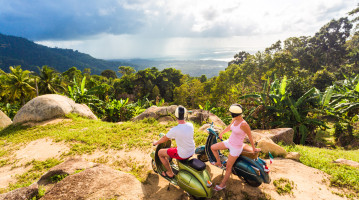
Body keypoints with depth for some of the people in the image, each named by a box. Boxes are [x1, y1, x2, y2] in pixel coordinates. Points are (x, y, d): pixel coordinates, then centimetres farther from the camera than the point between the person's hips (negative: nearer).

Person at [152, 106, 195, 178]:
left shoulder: (175, 130, -26)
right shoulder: (190, 125, -9)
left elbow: (164, 139, -9)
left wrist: (156, 143, 11)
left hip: (182, 155, -6)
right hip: (192, 152, 6)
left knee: (160, 153, 9)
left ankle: (170, 173, 22)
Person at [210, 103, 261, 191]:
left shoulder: (244, 124, -28)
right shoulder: (234, 120, -4)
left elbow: (250, 137, -16)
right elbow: (229, 127, 16)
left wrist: (254, 148, -3)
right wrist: (221, 133, 31)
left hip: (236, 148, -8)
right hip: (229, 142, 8)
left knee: (228, 167, 5)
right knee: (212, 147, 6)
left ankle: (223, 184, 25)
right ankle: (219, 163, 27)